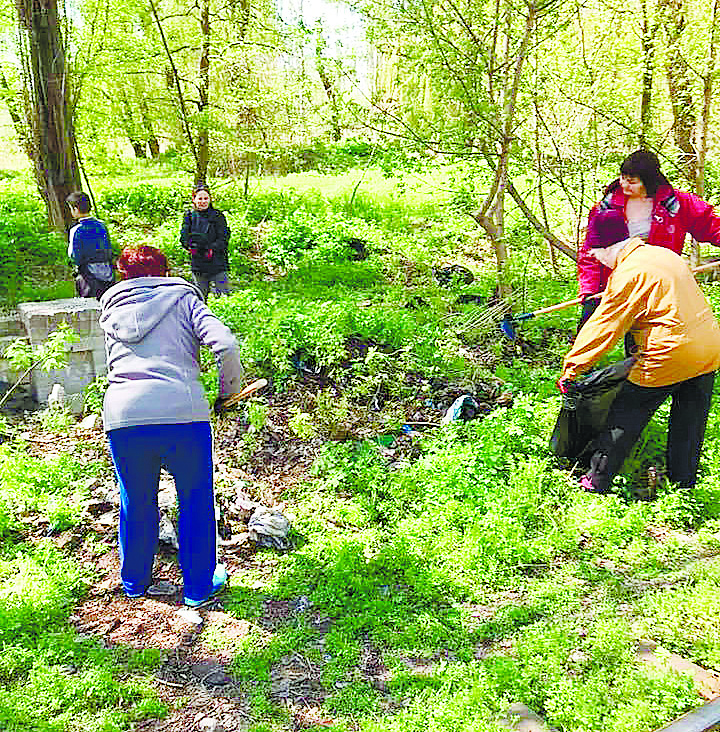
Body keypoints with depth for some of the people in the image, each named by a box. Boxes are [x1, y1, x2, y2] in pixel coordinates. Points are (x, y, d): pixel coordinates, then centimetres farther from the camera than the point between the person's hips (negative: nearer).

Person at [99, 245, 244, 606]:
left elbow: (113, 363, 21)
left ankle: (134, 581, 44)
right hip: (181, 409, -3)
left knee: (136, 503, 23)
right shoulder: (183, 297, 14)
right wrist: (229, 390, 12)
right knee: (195, 501, 17)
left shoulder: (112, 309, 24)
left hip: (122, 413, 3)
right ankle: (199, 585, 32)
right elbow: (226, 346, -2)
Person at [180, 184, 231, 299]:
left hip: (217, 263, -3)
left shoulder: (217, 216, -1)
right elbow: (183, 237, 5)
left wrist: (212, 248, -22)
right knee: (200, 297, 13)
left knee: (223, 294, -4)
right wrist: (190, 245, -16)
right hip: (198, 264, 3)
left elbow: (224, 238, -6)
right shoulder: (189, 216, 7)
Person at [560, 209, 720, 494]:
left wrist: (571, 368, -9)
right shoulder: (665, 254, 13)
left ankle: (597, 482, 11)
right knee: (688, 424, 20)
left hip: (670, 356, -8)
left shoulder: (628, 273, -14)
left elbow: (603, 328, -14)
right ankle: (683, 482, 33)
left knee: (625, 415, 4)